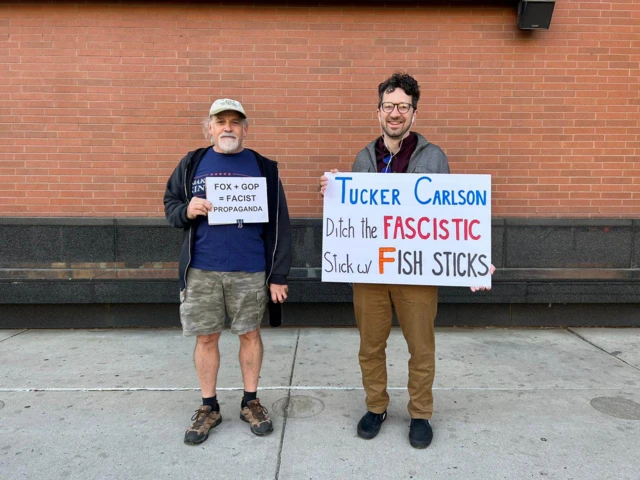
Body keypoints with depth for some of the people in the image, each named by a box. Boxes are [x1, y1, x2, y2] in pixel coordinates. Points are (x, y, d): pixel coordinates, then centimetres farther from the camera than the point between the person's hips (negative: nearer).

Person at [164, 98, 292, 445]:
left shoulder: (264, 168, 2)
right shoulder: (192, 164, 7)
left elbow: (279, 226, -1)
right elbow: (170, 204, 13)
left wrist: (278, 276, -5)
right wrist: (186, 210, -11)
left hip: (249, 271, -1)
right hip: (201, 270, 2)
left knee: (249, 334, 10)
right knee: (206, 337, 10)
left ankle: (250, 401, 30)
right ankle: (209, 407, 29)